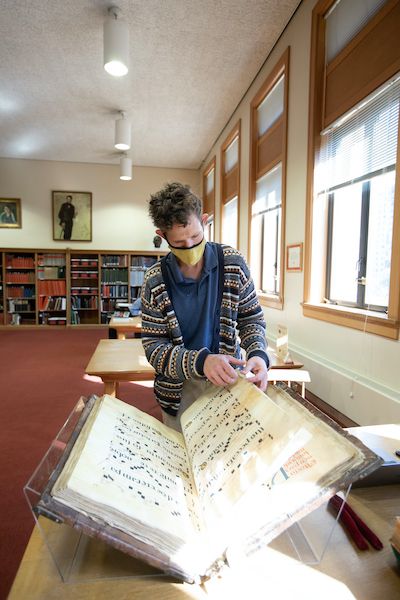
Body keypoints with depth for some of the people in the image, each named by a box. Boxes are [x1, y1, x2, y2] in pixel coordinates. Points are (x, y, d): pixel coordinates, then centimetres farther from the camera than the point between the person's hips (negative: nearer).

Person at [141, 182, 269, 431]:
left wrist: (258, 354, -22)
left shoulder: (233, 263, -10)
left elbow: (252, 319, -1)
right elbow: (153, 347, -14)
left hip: (228, 380, 1)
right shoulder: (155, 281, -14)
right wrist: (200, 361, -31)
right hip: (180, 389, 0)